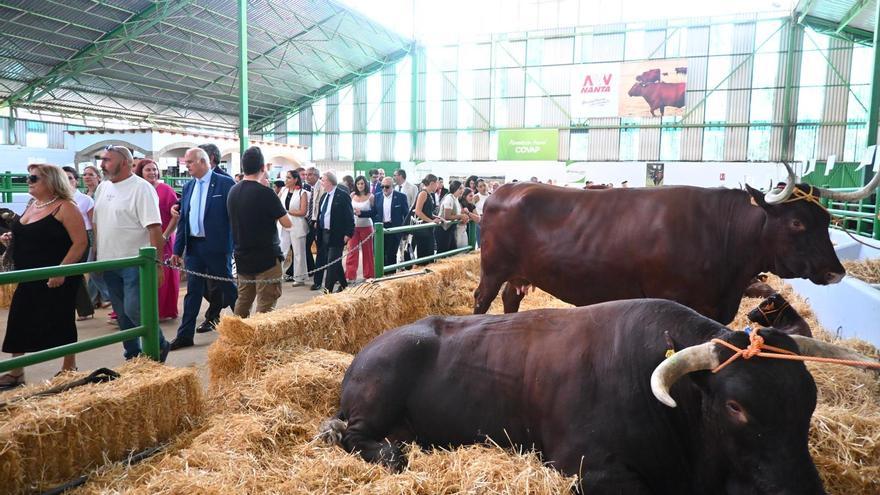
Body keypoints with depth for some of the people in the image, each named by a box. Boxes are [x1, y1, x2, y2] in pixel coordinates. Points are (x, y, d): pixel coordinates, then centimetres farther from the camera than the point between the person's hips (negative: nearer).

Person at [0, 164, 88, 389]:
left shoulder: (65, 207, -12)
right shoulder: (31, 205, 12)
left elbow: (80, 242, -19)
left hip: (57, 280, -8)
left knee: (61, 323, 4)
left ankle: (69, 368, 22)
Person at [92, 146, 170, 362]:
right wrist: (95, 255, 14)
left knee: (134, 310, -11)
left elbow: (154, 228, -17)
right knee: (121, 313, 13)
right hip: (109, 262, 7)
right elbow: (96, 224, 19)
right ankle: (132, 354, 26)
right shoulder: (102, 188, 11)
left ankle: (159, 346, 10)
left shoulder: (141, 188, -12)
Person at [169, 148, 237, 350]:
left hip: (217, 246, -5)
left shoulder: (225, 183, -7)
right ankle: (185, 335, 15)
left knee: (227, 287, 7)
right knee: (193, 290, 9)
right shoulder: (188, 187, 11)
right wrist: (177, 249, 9)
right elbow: (183, 219, 13)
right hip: (193, 246, 5)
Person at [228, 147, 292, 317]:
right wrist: (278, 209, 6)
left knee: (243, 300, 16)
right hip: (266, 258, -7)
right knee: (265, 304, -3)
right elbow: (288, 223, -11)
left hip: (242, 257, 7)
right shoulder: (265, 193, -17)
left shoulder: (232, 191, 4)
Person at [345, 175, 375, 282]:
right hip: (353, 226, 2)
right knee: (352, 251, -2)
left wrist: (361, 213, -17)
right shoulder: (352, 195, 3)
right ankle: (350, 275, 1)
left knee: (367, 251, 7)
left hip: (366, 226, -2)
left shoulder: (370, 196, -4)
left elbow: (374, 212, -6)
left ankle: (369, 275, 18)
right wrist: (352, 211, -10)